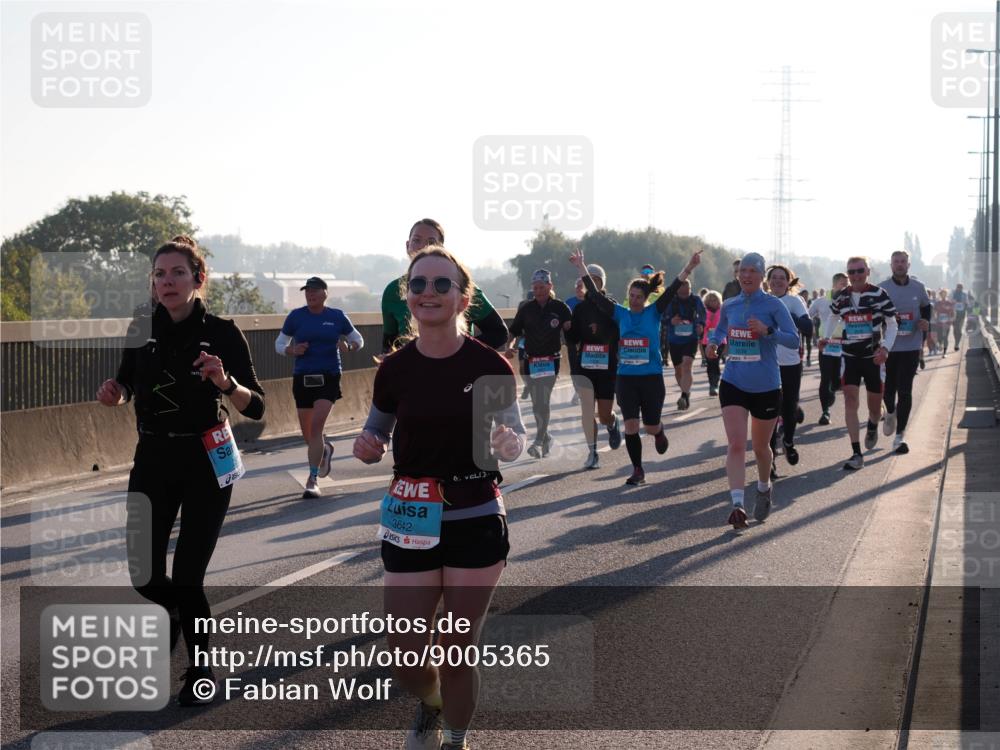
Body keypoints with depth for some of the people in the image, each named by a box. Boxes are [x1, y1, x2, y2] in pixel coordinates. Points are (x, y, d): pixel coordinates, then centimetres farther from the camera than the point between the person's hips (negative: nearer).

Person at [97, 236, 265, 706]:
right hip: (153, 459, 4)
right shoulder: (141, 331, -1)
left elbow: (255, 407, -15)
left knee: (187, 576, -6)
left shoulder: (221, 333, -11)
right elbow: (126, 386, 14)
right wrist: (115, 394, -9)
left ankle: (200, 667, 18)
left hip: (206, 462, -3)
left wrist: (225, 382, -34)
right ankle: (172, 612, 38)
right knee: (143, 575, 2)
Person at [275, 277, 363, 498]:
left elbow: (358, 339, 13)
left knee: (316, 426, -17)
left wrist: (350, 346, -10)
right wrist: (292, 350, -11)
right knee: (307, 434, 9)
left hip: (329, 378, -2)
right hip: (303, 378, 2)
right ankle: (325, 449, 46)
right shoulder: (296, 316, 3)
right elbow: (279, 344, 11)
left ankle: (313, 480, -12)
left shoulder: (337, 316, 2)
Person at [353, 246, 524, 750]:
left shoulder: (490, 366, -9)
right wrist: (367, 446, -12)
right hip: (409, 522, 2)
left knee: (457, 654, 7)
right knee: (406, 661, 2)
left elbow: (514, 435, 1)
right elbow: (377, 432, 11)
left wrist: (509, 444, -22)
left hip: (476, 523, -2)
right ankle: (430, 706, 38)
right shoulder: (395, 369, -3)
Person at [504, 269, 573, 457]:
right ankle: (545, 437, 27)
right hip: (530, 361, 4)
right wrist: (510, 346, -8)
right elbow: (514, 331, 10)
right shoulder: (526, 308, 5)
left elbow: (571, 329, 1)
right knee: (536, 403, 10)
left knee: (544, 401, -13)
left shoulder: (559, 307, -2)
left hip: (551, 360, -4)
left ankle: (539, 442, -11)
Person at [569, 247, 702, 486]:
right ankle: (637, 470, 8)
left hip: (652, 377, -2)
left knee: (651, 427, 4)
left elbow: (671, 291, -11)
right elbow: (595, 296, 3)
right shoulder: (620, 314, 4)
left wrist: (689, 267, -21)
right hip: (626, 378, 2)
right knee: (630, 425, -4)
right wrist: (582, 269, 1)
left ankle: (659, 433, 42)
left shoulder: (654, 313, -1)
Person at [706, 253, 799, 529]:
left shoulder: (773, 305, -6)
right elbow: (720, 330, 25)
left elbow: (794, 340, -12)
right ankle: (737, 505, -22)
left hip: (766, 386, -2)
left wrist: (768, 331, -27)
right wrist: (713, 343, 3)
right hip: (733, 384, 2)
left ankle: (764, 489, 42)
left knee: (761, 447, 13)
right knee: (736, 444, -15)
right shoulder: (729, 306, 6)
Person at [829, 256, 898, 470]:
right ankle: (856, 454, -11)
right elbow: (832, 318, 20)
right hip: (849, 356, 1)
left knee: (875, 402, 10)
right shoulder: (840, 297, 1)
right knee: (850, 400, -11)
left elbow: (891, 324, -4)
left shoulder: (879, 294, -8)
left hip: (873, 356, -1)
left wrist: (885, 347, -17)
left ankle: (873, 427, 48)